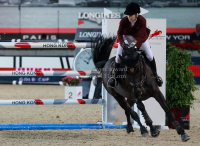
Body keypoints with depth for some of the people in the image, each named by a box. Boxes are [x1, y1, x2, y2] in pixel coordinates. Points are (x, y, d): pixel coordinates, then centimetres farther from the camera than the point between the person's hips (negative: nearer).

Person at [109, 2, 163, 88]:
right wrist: (122, 43, -34)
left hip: (139, 38, -1)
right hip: (126, 37, 1)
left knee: (150, 56, -6)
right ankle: (115, 76, 12)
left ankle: (155, 75, 16)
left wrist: (136, 46, -42)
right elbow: (119, 33, -16)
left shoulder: (142, 21, -31)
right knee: (118, 56, -9)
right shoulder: (123, 21, -27)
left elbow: (142, 36, -31)